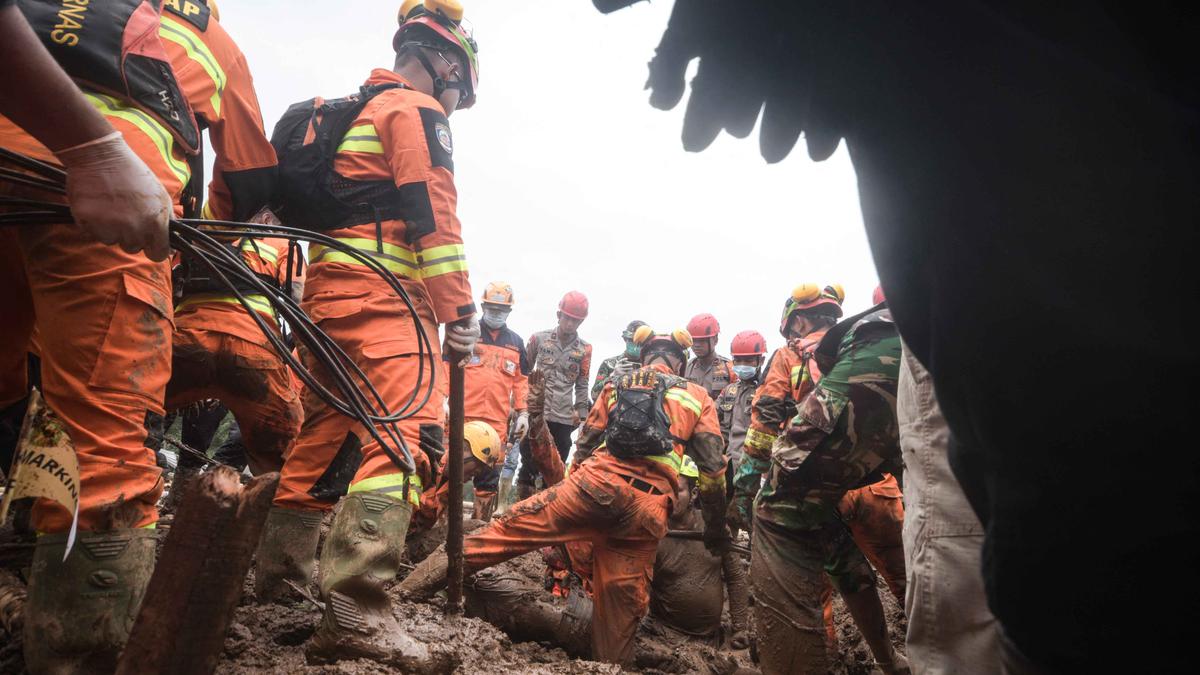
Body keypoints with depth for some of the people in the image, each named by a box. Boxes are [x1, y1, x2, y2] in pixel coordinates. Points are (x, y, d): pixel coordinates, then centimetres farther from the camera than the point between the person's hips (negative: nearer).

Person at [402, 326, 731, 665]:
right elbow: (713, 466, 16)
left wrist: (574, 493, 31)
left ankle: (448, 564, -5)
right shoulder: (699, 396, 21)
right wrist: (716, 525, 23)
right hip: (648, 509, 1)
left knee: (517, 525, 2)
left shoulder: (616, 387, 23)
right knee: (622, 601, 10)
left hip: (599, 481, 0)